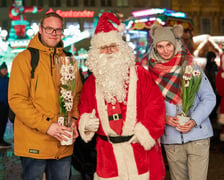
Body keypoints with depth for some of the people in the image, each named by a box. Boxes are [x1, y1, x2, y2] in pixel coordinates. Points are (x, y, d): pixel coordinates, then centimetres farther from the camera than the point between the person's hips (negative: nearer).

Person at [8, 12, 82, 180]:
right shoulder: (24, 58, -4)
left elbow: (78, 94, 17)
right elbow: (16, 99, -11)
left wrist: (74, 120, -1)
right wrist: (45, 125, -17)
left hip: (64, 145, 5)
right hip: (33, 145, -4)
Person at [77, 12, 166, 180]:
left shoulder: (139, 74, 0)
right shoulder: (92, 82, 9)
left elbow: (156, 105, -4)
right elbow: (84, 111, 16)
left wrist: (143, 134, -9)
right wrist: (86, 123, -6)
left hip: (140, 150, -2)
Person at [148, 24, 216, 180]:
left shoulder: (191, 68, 0)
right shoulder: (153, 73, 3)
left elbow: (209, 98, 0)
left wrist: (194, 120, -14)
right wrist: (165, 118, -12)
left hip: (197, 136, -1)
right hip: (171, 140, 2)